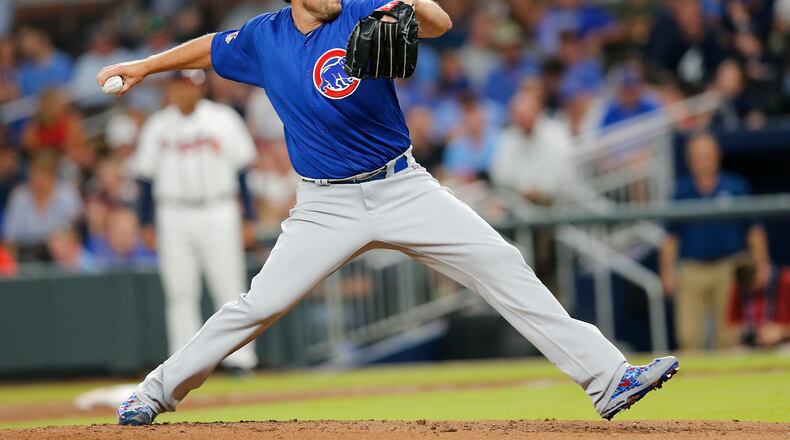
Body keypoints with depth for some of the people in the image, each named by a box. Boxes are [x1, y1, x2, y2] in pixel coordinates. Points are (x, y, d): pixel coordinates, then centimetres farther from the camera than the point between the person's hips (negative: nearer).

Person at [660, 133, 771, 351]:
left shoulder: (736, 188, 4)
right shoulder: (682, 191, 6)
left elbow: (754, 230, 8)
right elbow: (672, 237, 9)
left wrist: (761, 265, 2)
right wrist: (668, 272, 4)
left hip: (728, 269, 0)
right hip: (692, 270, 0)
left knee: (727, 335, -1)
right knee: (689, 336, -6)